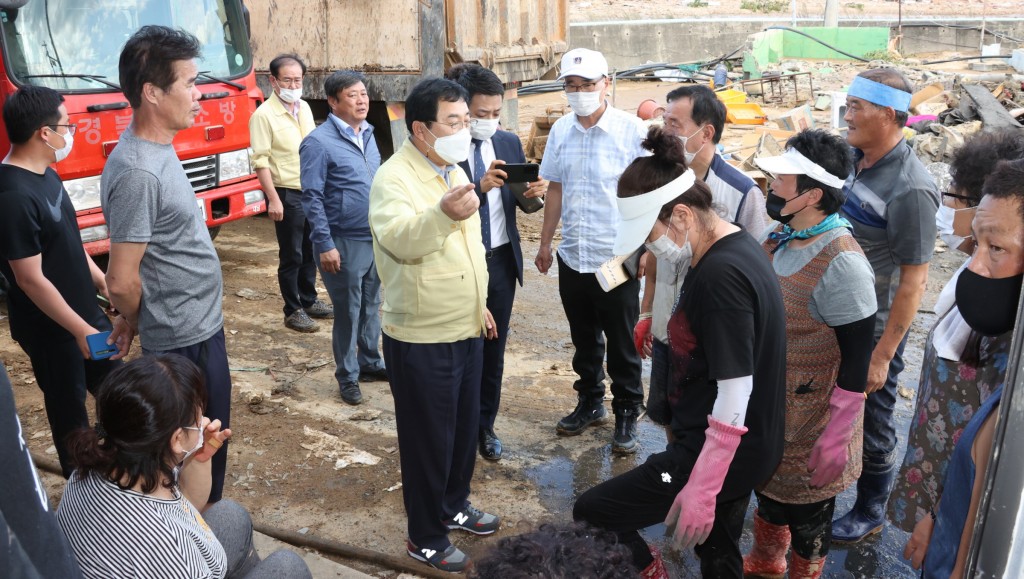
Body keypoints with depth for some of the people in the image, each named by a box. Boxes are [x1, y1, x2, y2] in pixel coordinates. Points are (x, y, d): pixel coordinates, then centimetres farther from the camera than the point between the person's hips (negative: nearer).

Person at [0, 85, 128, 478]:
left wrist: (104, 285, 16)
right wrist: (81, 331, -20)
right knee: (70, 410, 9)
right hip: (51, 329, -9)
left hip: (84, 310, 9)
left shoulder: (46, 176, 3)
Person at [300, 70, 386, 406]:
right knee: (347, 312, 5)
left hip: (376, 239, 7)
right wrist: (325, 245, -17)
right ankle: (347, 376, 20)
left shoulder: (368, 135, 10)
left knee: (371, 306, 17)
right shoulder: (319, 142, -13)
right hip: (344, 243, -6)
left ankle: (370, 363, 33)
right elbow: (312, 198, -14)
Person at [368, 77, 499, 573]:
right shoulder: (394, 178, -19)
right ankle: (425, 538, 25)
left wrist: (479, 304, 22)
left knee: (465, 426, 21)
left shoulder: (454, 172, 9)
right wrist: (442, 213, -58)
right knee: (428, 438, 6)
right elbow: (399, 239, -40)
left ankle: (454, 506, 43)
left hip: (465, 330, 8)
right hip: (421, 339, -8)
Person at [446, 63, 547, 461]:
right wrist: (480, 187, -30)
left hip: (502, 260, 5)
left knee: (493, 349, 15)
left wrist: (533, 194, -14)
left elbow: (521, 201, 8)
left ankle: (484, 425, 33)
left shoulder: (509, 142, 3)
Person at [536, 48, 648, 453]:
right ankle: (590, 402, 36)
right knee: (584, 340, 18)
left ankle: (627, 414, 24)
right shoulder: (560, 130, 5)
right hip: (572, 257, 5)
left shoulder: (631, 130, -10)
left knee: (621, 345, 8)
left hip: (617, 258, -4)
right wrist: (545, 244, 12)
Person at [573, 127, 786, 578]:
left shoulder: (720, 275, -26)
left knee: (590, 514, 0)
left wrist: (701, 490, -23)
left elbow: (735, 396, -26)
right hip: (745, 451, 10)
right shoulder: (740, 250, 4)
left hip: (716, 455, -10)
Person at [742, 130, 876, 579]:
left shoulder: (841, 264, -27)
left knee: (805, 512, 15)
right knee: (766, 490, 27)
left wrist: (836, 437, -19)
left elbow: (856, 359, -23)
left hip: (808, 424, -8)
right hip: (764, 406, 8)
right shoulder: (776, 236, -2)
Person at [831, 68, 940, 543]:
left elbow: (914, 280, -21)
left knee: (870, 423, 13)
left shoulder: (910, 190, -25)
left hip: (873, 329, -7)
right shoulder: (850, 158, -2)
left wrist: (883, 354, -19)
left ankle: (870, 511, 36)